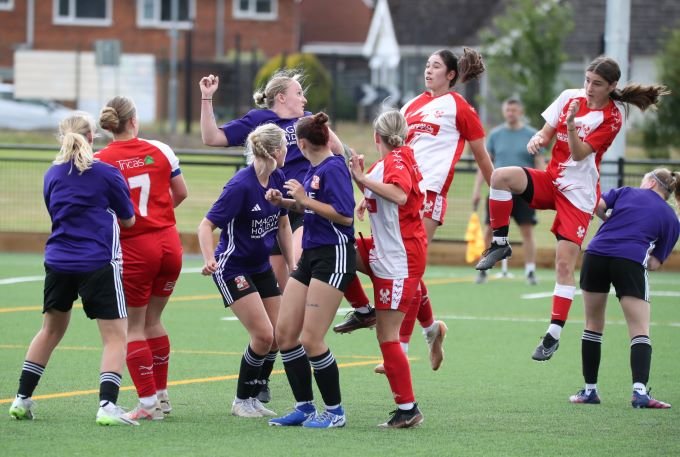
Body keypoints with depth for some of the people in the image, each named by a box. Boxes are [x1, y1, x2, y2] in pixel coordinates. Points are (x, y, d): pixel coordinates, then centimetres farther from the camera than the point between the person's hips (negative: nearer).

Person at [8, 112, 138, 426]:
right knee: (115, 335, -1)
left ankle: (22, 400, 22)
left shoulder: (52, 175, 6)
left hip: (58, 262, 5)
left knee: (51, 330, 20)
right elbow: (128, 220, 4)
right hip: (98, 264, -5)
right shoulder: (106, 173, -7)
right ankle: (107, 405, -16)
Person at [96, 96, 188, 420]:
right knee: (153, 321, 18)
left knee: (133, 328, 5)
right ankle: (162, 396, 23)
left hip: (132, 248, -4)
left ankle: (148, 402, 0)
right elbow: (181, 193, 10)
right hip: (168, 242, 4)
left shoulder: (100, 162, -10)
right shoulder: (159, 151, -1)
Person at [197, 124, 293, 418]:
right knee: (263, 335, -14)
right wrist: (209, 260, -39)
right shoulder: (241, 185, -24)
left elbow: (283, 225, 12)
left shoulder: (278, 180, -2)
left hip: (261, 266, 8)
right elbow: (206, 225, -23)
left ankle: (252, 396, 19)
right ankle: (242, 401, 4)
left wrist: (293, 266, 9)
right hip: (233, 268, -8)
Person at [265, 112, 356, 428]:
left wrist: (304, 199, -18)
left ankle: (335, 411, 3)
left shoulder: (333, 168, -15)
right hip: (311, 256, 9)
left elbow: (345, 215, -22)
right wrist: (284, 201, 11)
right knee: (284, 334, 6)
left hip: (334, 257, -9)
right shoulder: (314, 170, 12)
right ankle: (304, 408, 16)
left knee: (311, 340, -10)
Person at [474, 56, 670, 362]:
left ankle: (553, 335, -4)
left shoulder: (611, 117, -11)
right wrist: (537, 140, -16)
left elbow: (579, 153, -19)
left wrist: (571, 125, -37)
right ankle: (500, 244, -7)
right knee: (501, 176, -25)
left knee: (565, 264, -10)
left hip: (579, 193, -4)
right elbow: (547, 132, 8)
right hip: (552, 180, 4)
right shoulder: (570, 97, 2)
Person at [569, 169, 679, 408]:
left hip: (596, 254, 2)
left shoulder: (627, 193, 20)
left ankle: (590, 389, 20)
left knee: (593, 326, 17)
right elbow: (655, 263, 14)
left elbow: (598, 205, 6)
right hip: (630, 262, -2)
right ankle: (640, 391, -19)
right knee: (640, 332, 0)